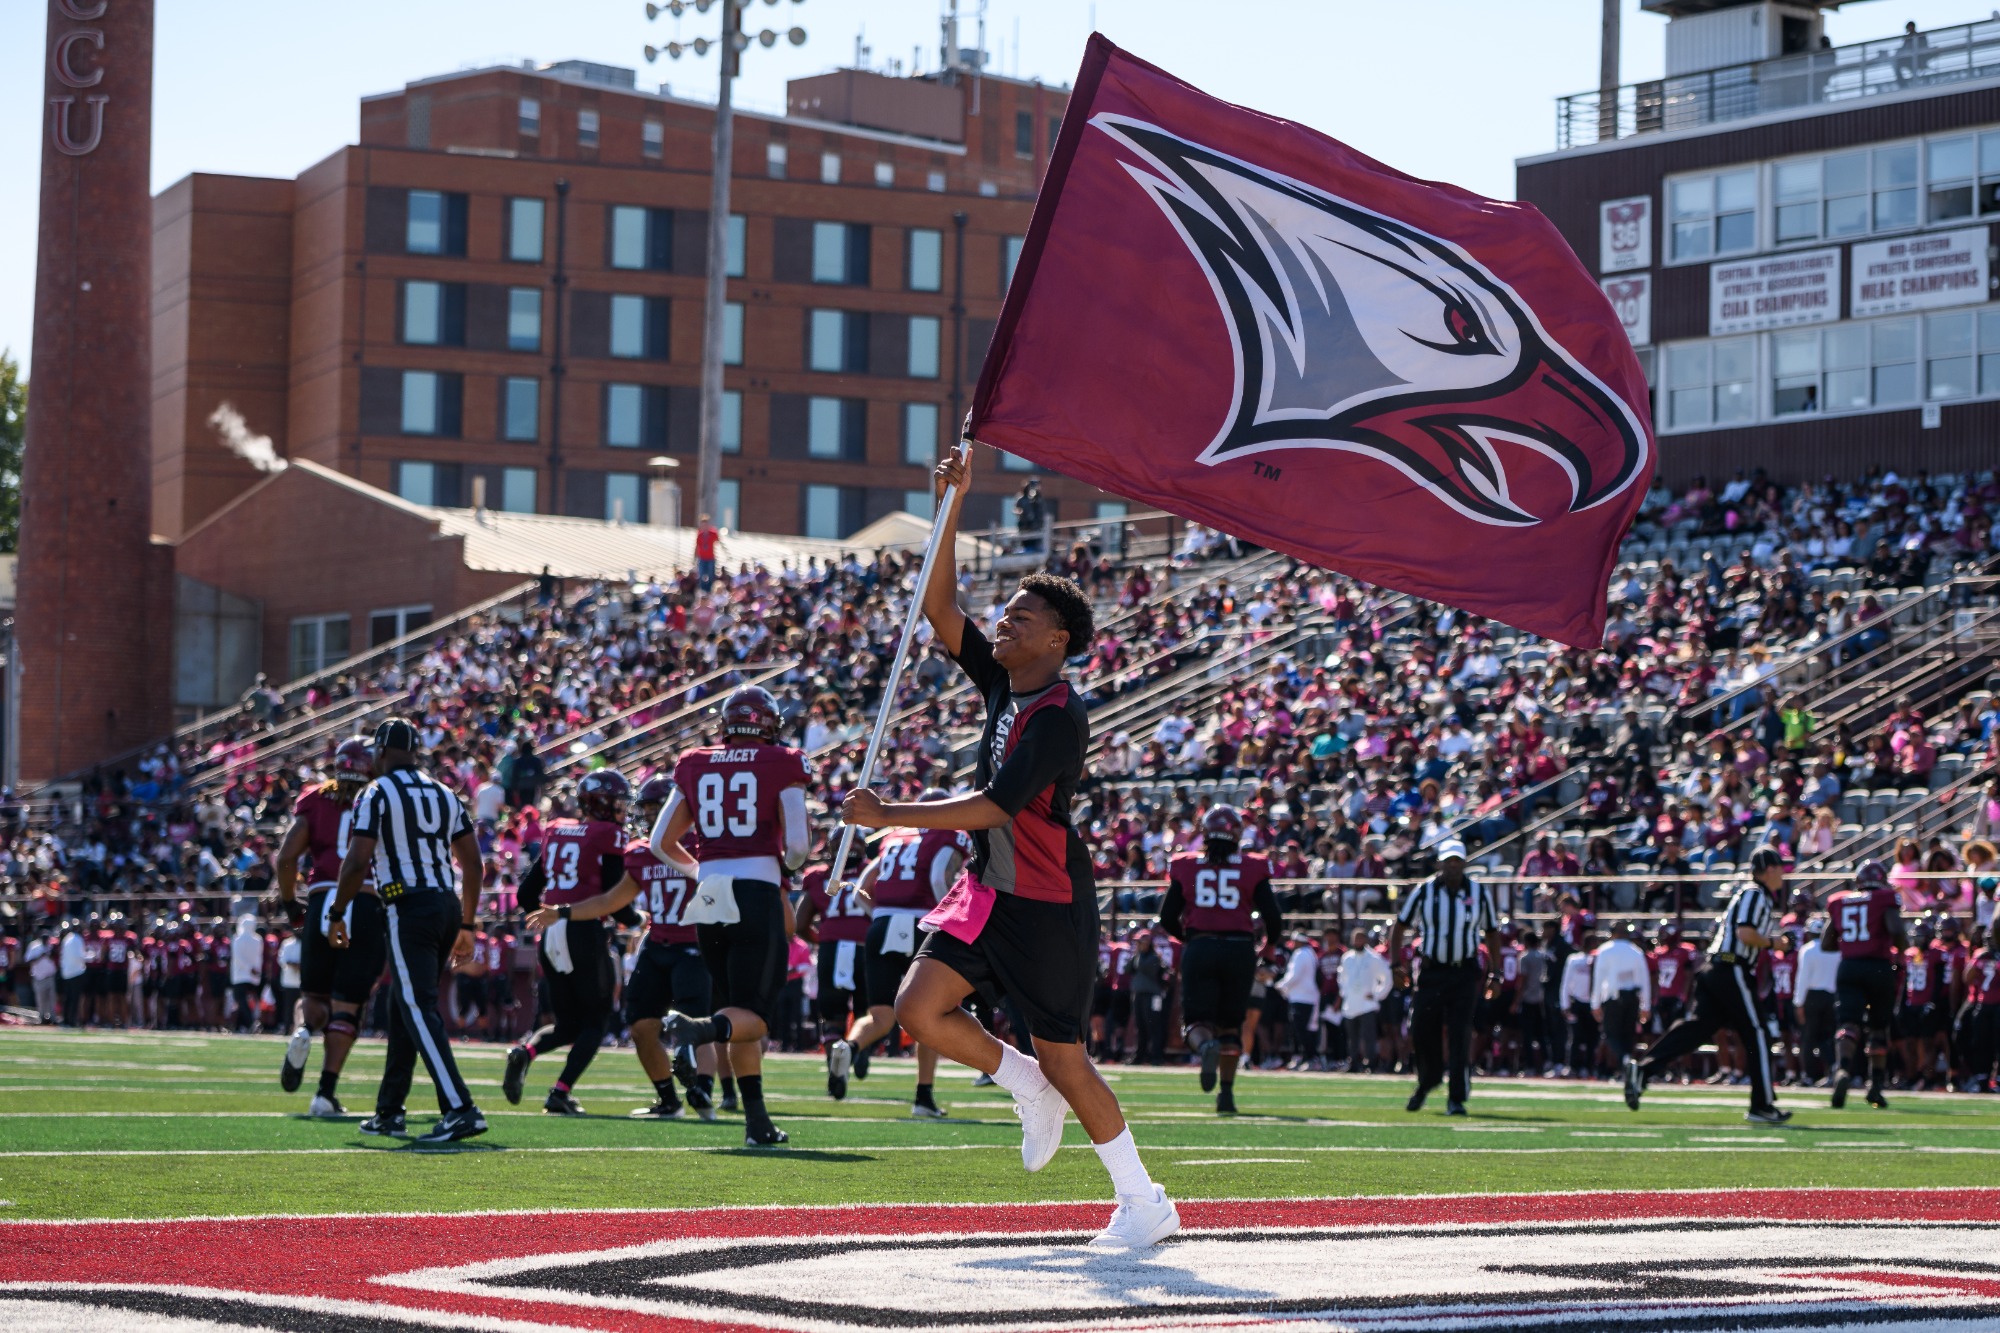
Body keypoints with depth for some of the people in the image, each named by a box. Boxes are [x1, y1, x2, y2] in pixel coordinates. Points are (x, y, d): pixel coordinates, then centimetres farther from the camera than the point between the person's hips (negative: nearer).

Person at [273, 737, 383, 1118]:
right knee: (347, 1006, 3)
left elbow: (286, 857, 1)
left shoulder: (315, 802, 10)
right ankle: (326, 1094, -4)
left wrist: (290, 907, 14)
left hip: (322, 904, 1)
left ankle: (302, 1030, -17)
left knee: (314, 994, 19)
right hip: (370, 906, -1)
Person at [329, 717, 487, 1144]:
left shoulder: (377, 794, -4)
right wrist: (466, 925, 23)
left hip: (408, 909, -7)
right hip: (446, 904, 7)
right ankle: (388, 1112, 22)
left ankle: (460, 1110, -24)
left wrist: (337, 914, -1)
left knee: (420, 1012, -11)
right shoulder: (444, 794, 17)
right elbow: (473, 864, 16)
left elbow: (358, 861, -12)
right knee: (402, 1008, 18)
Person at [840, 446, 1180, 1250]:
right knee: (919, 1009, -6)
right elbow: (940, 609, 6)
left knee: (1063, 1059, -2)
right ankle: (1032, 1092, 15)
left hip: (1046, 906, -8)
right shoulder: (1002, 683, 6)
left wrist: (890, 816, -26)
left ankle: (1146, 1204, 11)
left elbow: (994, 807, -26)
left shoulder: (1059, 716, -20)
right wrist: (951, 508, -3)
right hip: (989, 892, 8)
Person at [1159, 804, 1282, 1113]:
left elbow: (1167, 919, 5)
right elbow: (1273, 917, 0)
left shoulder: (1186, 868, 4)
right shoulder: (1252, 869, 1)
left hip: (1199, 949, 0)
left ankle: (1205, 1046, -33)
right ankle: (1226, 1092, 10)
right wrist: (1271, 942, 22)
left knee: (1197, 1021, 3)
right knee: (1230, 1023, 15)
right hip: (1239, 949, 1)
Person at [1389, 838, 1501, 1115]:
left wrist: (1496, 972, 7)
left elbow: (1491, 932, 12)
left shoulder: (1479, 893, 2)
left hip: (1465, 973, -1)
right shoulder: (1424, 892, 0)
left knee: (1460, 1036, -8)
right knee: (1422, 1032, 2)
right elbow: (1400, 924, 8)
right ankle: (1427, 1082, 30)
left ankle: (1456, 1098, -5)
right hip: (1431, 971, 1)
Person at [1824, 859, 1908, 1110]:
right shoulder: (1885, 900, 0)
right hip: (1879, 967, -2)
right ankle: (1876, 1084, 16)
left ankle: (1844, 1070, -37)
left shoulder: (1839, 902, 12)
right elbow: (1896, 930, -15)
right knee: (1879, 1028, 15)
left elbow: (1825, 943, 15)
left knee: (1849, 1024, -9)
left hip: (1848, 967, 2)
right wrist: (1903, 946, 5)